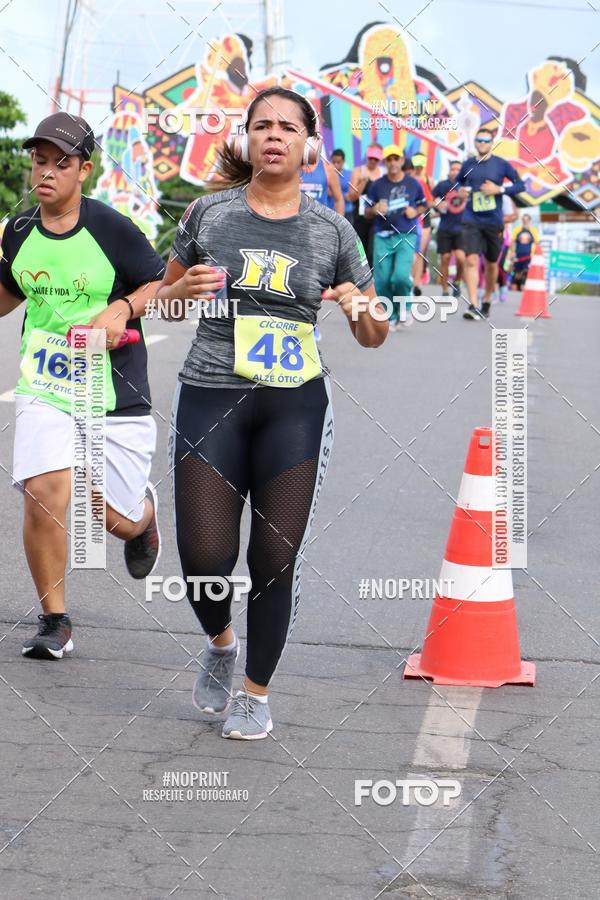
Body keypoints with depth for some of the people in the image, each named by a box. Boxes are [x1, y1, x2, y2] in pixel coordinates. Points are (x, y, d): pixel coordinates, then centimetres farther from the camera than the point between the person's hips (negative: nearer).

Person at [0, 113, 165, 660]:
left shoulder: (111, 228, -10)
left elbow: (164, 283, -1)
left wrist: (123, 309, -18)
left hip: (116, 392, -2)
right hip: (45, 388, 2)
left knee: (120, 521, 4)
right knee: (44, 494, -19)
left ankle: (144, 513, 46)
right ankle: (54, 622, -1)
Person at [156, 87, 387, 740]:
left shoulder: (332, 232, 4)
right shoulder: (208, 213, 3)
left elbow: (374, 337, 11)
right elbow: (163, 299, 15)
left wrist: (360, 307, -12)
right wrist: (184, 289, -8)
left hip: (295, 408, 0)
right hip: (210, 399, 0)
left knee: (277, 557, 1)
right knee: (205, 556, -5)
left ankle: (256, 692, 21)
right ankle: (220, 643, 28)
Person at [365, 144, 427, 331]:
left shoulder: (413, 184, 6)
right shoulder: (377, 185, 5)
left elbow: (423, 205, 19)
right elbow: (367, 213, 11)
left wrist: (415, 212, -3)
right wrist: (375, 210, -11)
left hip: (406, 237, -1)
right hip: (382, 237, 1)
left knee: (401, 276, -19)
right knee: (382, 280, -4)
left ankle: (405, 307, 10)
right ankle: (391, 317, 14)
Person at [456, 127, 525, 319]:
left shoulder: (501, 165, 0)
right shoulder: (468, 165, 5)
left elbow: (520, 185, 2)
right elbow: (458, 181, 23)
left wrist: (499, 189, -12)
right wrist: (460, 190, 1)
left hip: (494, 222, 0)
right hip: (472, 221, 0)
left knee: (491, 264, 12)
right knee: (471, 260, -16)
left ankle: (486, 302, 32)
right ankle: (473, 306, -21)